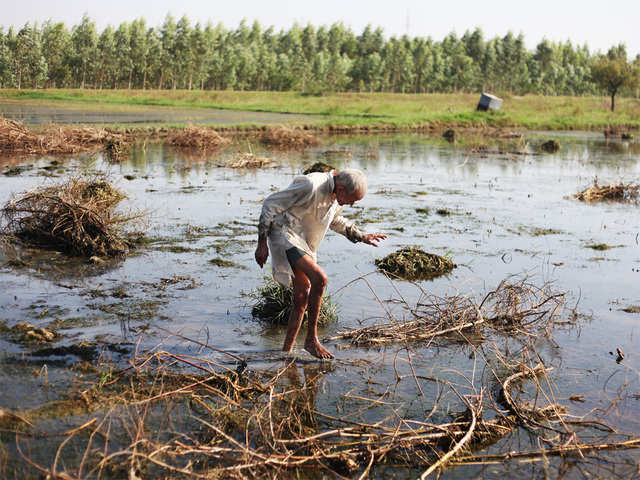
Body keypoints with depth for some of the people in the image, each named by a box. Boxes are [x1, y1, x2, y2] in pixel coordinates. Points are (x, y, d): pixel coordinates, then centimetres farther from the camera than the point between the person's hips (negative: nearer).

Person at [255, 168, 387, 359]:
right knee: (319, 279, -24)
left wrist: (361, 236, 13)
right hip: (285, 237, -9)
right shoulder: (311, 186, -26)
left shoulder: (338, 196, 0)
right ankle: (311, 339, -12)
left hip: (304, 243, 9)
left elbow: (335, 220, 23)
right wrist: (262, 244, -16)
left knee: (302, 297, 7)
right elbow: (270, 204, -19)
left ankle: (286, 351, 19)